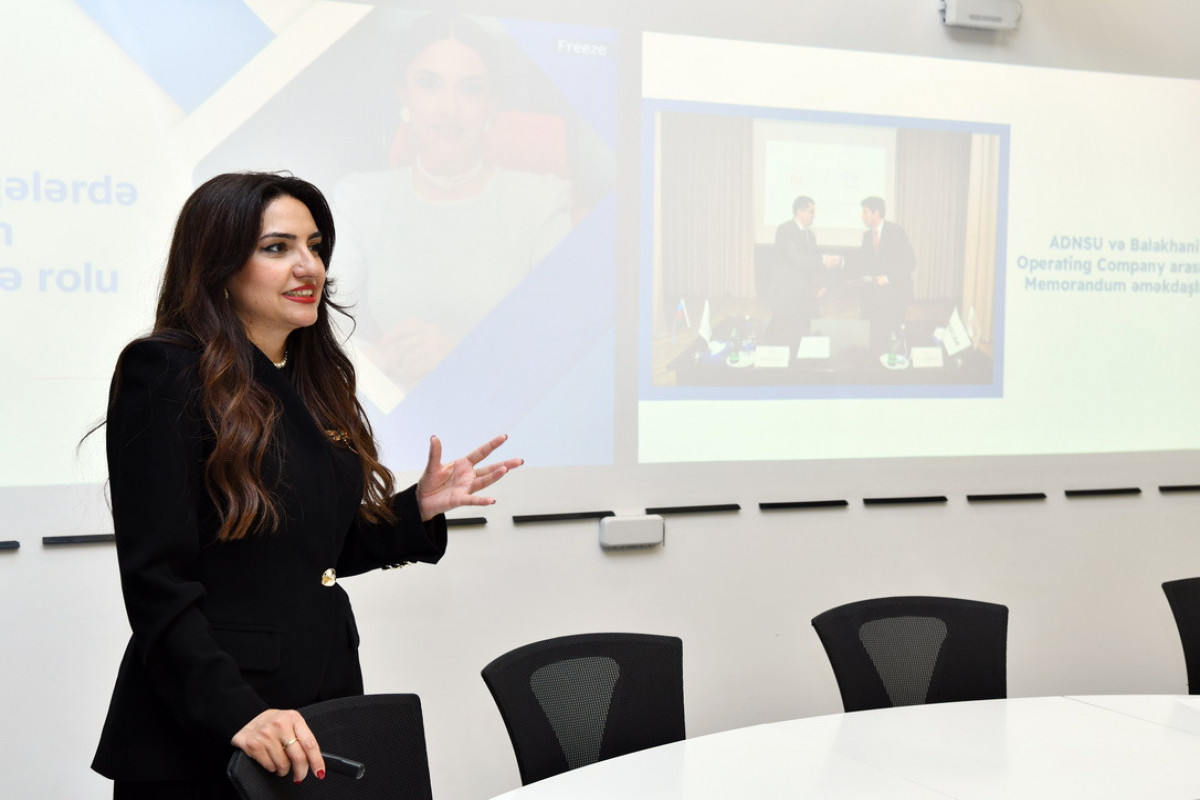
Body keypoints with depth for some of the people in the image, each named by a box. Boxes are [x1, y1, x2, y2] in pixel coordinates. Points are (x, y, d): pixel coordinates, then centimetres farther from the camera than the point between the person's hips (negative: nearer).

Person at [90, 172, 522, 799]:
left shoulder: (311, 383, 11)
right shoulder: (165, 373, -12)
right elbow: (156, 583, -17)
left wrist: (421, 508, 4)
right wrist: (236, 712, -27)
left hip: (326, 704, 7)